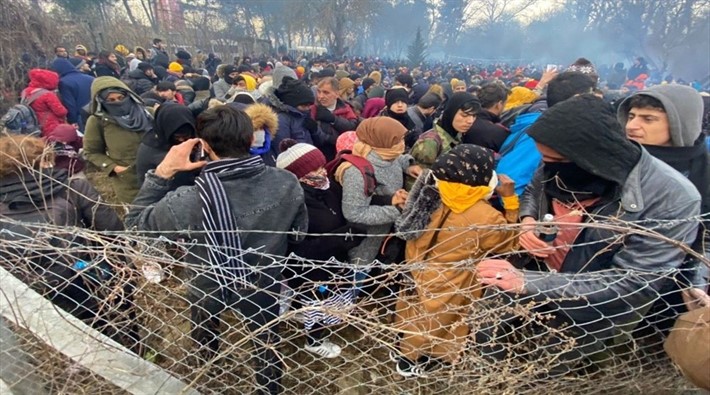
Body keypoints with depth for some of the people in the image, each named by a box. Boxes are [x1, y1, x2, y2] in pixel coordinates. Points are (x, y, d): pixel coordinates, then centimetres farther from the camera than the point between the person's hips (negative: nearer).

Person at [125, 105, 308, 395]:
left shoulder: (191, 201, -34)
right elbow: (299, 232, -8)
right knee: (266, 341, 29)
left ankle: (208, 356, 67)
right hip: (264, 284, 1)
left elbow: (134, 222, -14)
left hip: (210, 288, 0)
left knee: (204, 331, 35)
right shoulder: (287, 183, -27)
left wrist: (163, 171, -16)